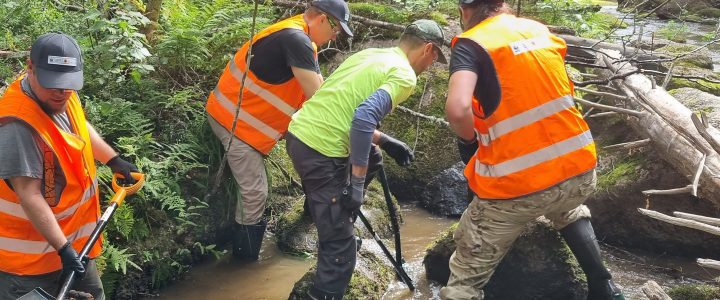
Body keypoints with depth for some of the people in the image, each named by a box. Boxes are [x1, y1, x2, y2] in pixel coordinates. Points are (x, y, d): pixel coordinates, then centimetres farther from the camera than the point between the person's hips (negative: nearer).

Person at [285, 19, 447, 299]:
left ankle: (339, 218, 38)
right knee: (340, 244, -2)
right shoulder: (404, 75, -8)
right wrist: (357, 182, -18)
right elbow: (364, 117, -23)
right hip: (321, 150, -9)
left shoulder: (370, 54, 17)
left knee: (371, 160, 32)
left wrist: (384, 140, 24)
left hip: (299, 132, 9)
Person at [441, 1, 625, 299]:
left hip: (516, 184, -6)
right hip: (579, 168, 6)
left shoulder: (471, 43, -6)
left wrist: (469, 138, -3)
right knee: (569, 212, 42)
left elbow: (457, 110, -23)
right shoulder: (539, 29, 12)